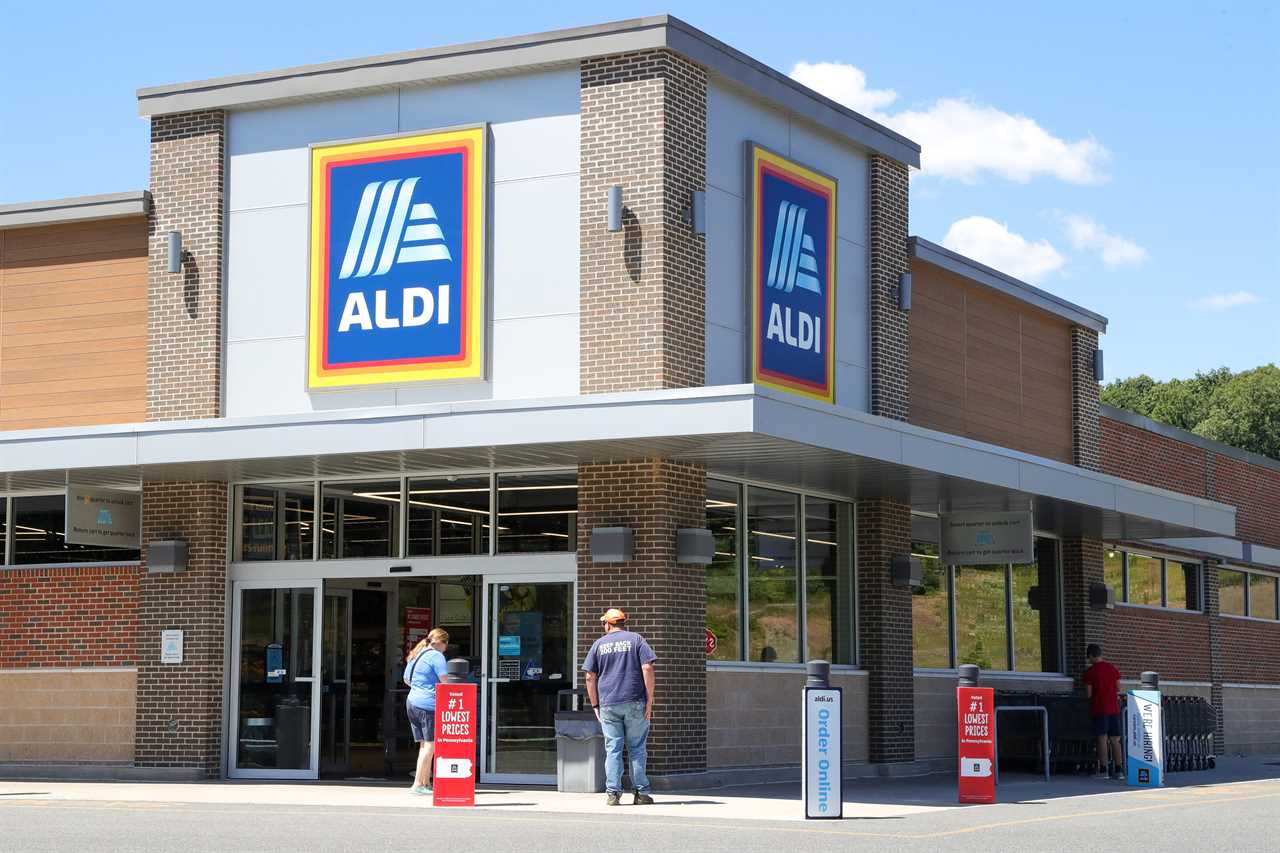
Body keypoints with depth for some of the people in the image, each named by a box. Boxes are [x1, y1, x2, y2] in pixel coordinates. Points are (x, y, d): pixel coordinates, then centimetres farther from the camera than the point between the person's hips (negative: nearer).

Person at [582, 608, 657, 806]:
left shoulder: (599, 644, 9)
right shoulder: (636, 639, 5)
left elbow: (590, 677, 5)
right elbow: (647, 668, -5)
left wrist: (595, 705, 11)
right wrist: (649, 701, -3)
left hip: (608, 705, 1)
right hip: (635, 703, -1)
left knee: (612, 749, 2)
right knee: (637, 748, 5)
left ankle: (612, 792, -4)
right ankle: (641, 792, 3)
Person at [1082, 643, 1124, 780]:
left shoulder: (1090, 671, -7)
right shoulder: (1113, 668, 9)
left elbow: (1088, 694, -6)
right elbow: (1118, 689, 15)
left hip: (1099, 708, -5)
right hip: (1114, 708, 5)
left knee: (1102, 738, -6)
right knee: (1115, 740, 6)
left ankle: (1102, 770, -9)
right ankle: (1119, 770, 3)